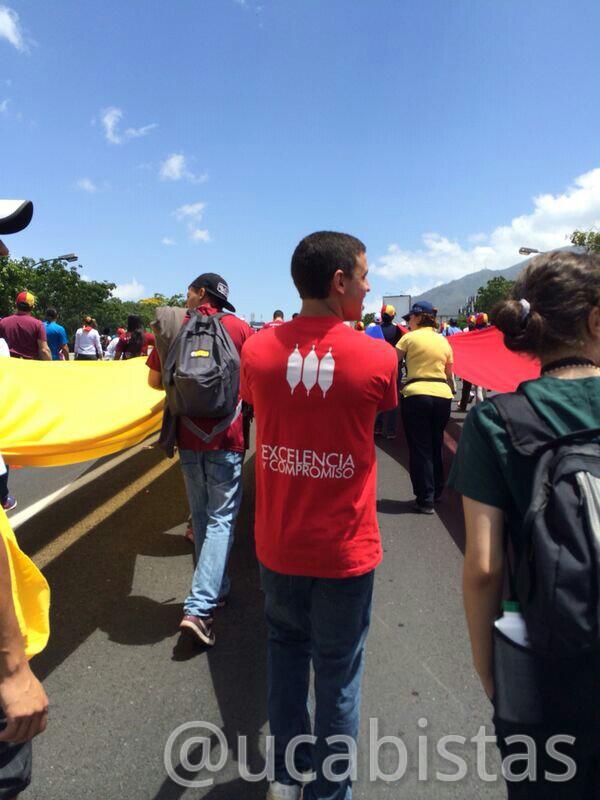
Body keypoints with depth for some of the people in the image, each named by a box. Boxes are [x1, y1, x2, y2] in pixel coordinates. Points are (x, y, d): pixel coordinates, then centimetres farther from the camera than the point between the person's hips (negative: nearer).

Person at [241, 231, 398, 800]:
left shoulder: (257, 350, -10)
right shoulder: (378, 357, -16)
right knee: (337, 675, 17)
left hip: (278, 545, 3)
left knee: (286, 650, 26)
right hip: (346, 551, -2)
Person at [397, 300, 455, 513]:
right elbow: (450, 374, 19)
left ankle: (425, 499, 5)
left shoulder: (409, 337, -1)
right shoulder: (443, 341, 13)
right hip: (442, 394, 5)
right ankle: (436, 492, 30)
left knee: (420, 448, 3)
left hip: (417, 394, -5)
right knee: (436, 445, 17)